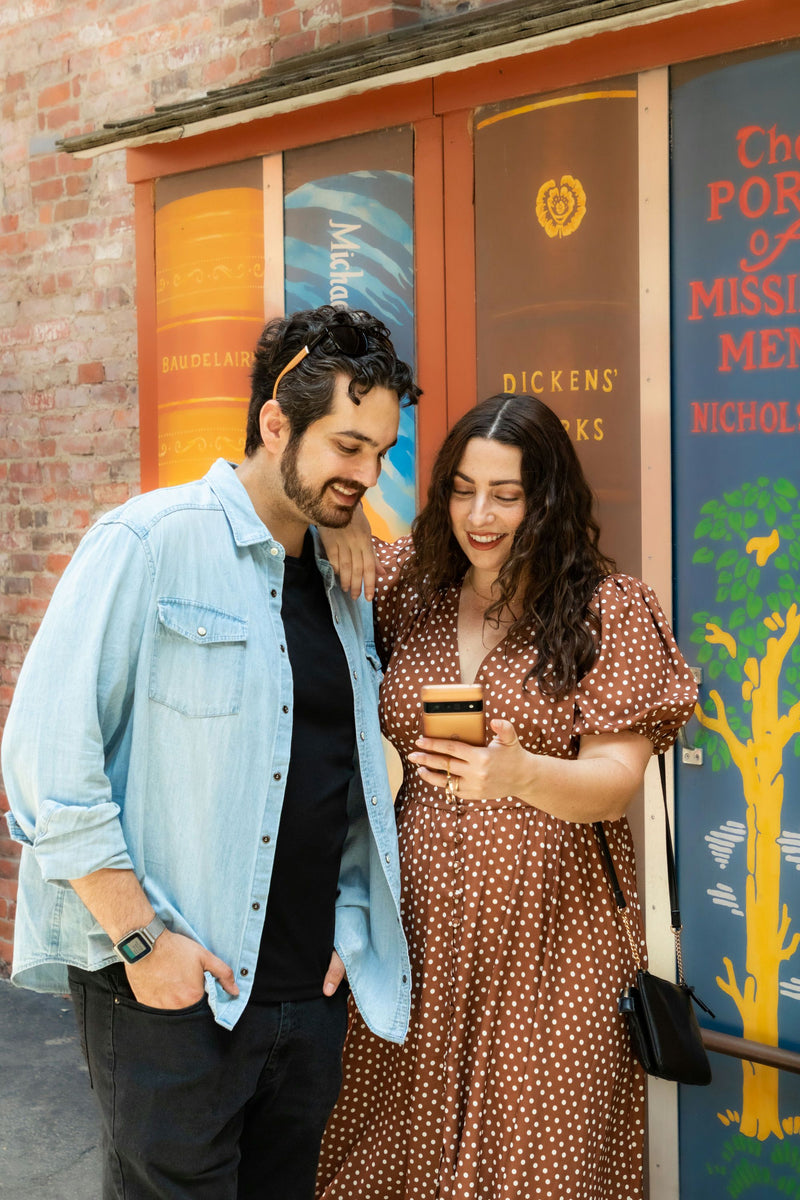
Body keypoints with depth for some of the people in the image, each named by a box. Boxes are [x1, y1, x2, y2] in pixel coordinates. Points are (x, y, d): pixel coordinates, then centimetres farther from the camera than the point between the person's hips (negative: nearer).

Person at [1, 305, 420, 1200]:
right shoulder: (148, 545, -10)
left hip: (309, 991, 6)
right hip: (169, 989, -6)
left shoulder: (345, 585, 11)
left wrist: (346, 926, 7)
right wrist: (141, 938, -15)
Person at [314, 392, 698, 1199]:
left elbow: (615, 784, -9)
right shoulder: (410, 587, 5)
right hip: (415, 938, 3)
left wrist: (520, 775, -31)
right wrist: (331, 529, -4)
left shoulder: (609, 610, -4)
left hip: (546, 944, -3)